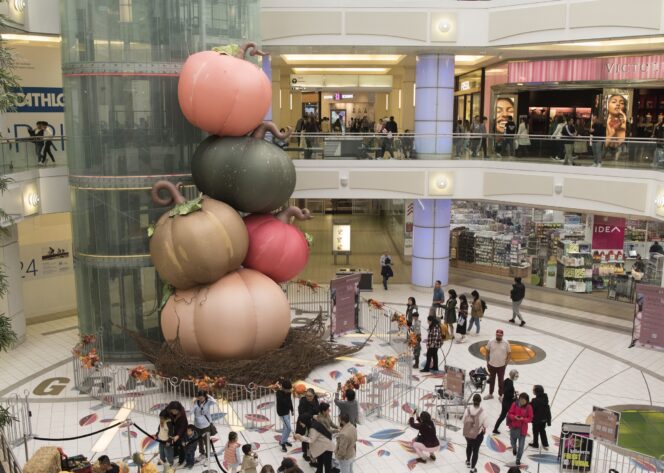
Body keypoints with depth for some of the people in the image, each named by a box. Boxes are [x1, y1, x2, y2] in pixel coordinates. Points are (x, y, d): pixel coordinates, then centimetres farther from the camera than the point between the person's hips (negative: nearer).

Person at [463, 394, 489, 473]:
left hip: (467, 432, 3)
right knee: (475, 450, 16)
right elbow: (485, 425, -14)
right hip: (478, 434, -3)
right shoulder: (482, 412, -25)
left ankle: (468, 461, 51)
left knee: (469, 446, 30)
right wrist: (484, 430, 8)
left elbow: (464, 421, -9)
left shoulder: (467, 409, -20)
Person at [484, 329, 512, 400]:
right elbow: (487, 352, 3)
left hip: (501, 366, -2)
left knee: (501, 381, 11)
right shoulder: (491, 342, -8)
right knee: (491, 380, 17)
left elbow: (509, 353, -3)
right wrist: (487, 362, 5)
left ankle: (501, 395, 27)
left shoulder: (506, 343, -11)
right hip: (492, 365, 2)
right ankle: (490, 394, 34)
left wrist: (506, 363, -5)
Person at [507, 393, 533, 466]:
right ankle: (514, 448, 56)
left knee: (521, 445, 0)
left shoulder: (529, 407, -11)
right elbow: (510, 414, -5)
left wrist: (523, 419, -25)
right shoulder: (515, 404, -9)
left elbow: (530, 418, -8)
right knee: (513, 441, 21)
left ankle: (518, 459, 14)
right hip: (514, 427, 2)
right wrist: (514, 417, -25)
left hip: (523, 428, -2)